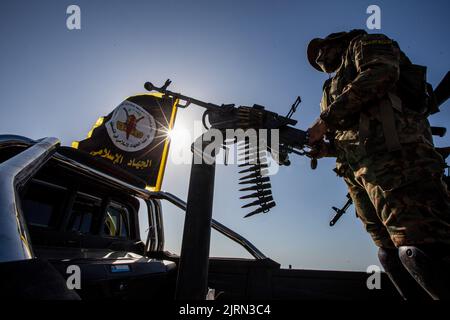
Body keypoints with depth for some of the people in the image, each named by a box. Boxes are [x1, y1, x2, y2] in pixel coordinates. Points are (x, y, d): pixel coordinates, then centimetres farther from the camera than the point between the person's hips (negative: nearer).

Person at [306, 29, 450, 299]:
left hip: (389, 152, -8)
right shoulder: (335, 87, 36)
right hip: (359, 170, 8)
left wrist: (326, 118, -7)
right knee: (391, 253, 5)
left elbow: (382, 72, -7)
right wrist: (325, 148, 9)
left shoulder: (363, 43, 18)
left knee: (420, 248, -18)